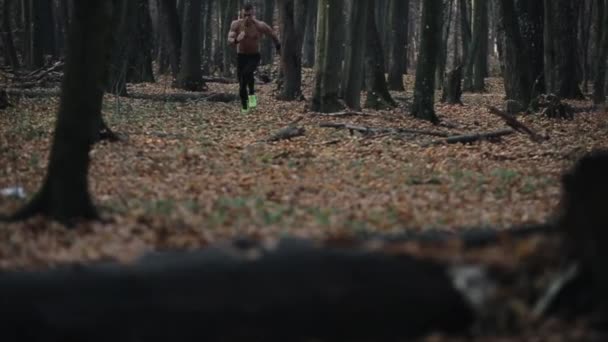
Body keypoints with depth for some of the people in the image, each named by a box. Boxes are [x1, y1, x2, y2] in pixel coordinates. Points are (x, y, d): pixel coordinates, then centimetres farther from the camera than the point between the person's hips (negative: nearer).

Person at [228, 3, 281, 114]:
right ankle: (244, 107, 27)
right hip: (241, 56, 2)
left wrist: (278, 47, 12)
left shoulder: (260, 25, -20)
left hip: (254, 56, -2)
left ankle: (252, 94, -11)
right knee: (241, 84, 6)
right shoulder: (236, 24, -17)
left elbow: (273, 34, -3)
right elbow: (229, 39, -26)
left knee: (247, 72, -33)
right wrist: (236, 40, -49)